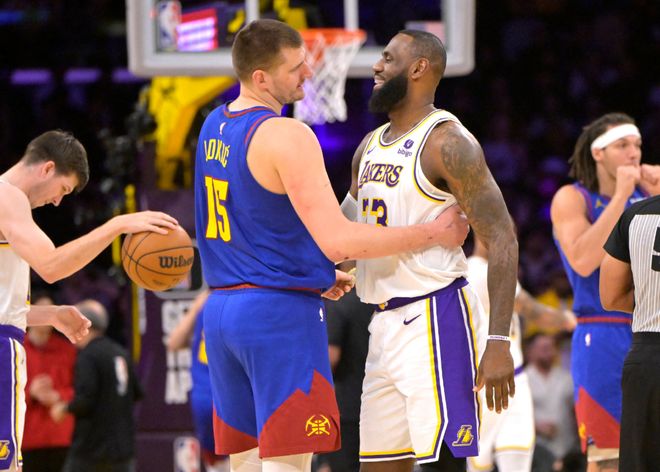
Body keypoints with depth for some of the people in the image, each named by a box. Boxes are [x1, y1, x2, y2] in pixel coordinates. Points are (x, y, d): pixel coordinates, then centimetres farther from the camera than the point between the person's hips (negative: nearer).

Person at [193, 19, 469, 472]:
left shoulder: (214, 128, 12)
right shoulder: (287, 137, -17)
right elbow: (338, 241, -22)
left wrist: (314, 275, 27)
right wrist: (434, 233, -14)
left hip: (222, 309, 9)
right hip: (281, 314, -9)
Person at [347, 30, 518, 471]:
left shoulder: (448, 142, -11)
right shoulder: (371, 146, 16)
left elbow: (502, 240, -16)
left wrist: (499, 342, -22)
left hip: (436, 318, -9)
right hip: (386, 321, 9)